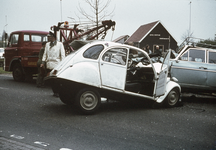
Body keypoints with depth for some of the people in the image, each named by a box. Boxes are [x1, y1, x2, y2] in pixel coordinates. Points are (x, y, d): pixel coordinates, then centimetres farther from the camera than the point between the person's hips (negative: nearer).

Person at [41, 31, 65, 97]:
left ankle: (58, 92, -1)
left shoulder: (60, 44, 4)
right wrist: (43, 62, 7)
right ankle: (55, 92, 14)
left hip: (56, 64, -4)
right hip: (49, 65, 4)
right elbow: (45, 54, 17)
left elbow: (62, 54, 1)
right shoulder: (47, 44, 16)